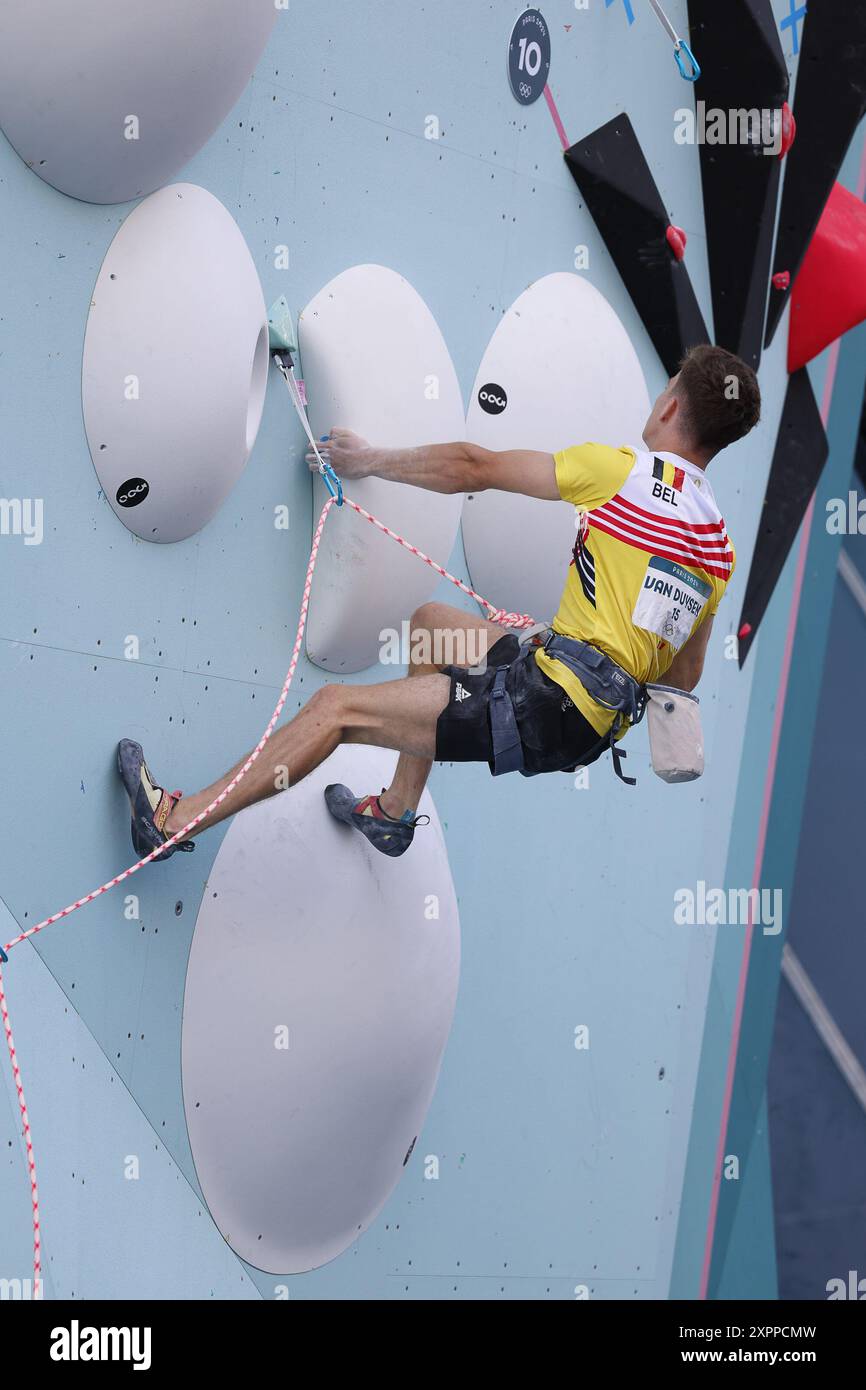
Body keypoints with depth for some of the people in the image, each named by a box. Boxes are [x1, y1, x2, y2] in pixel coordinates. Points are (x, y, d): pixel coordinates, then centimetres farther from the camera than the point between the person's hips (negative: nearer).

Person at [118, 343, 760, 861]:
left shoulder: (621, 472, -8)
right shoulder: (721, 544, 11)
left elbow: (476, 468, 0)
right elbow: (683, 679, 17)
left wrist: (370, 459, 13)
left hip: (548, 703, -8)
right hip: (606, 720, 8)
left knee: (337, 707, -3)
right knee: (432, 620, 28)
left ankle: (172, 821, 2)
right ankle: (397, 812, 30)